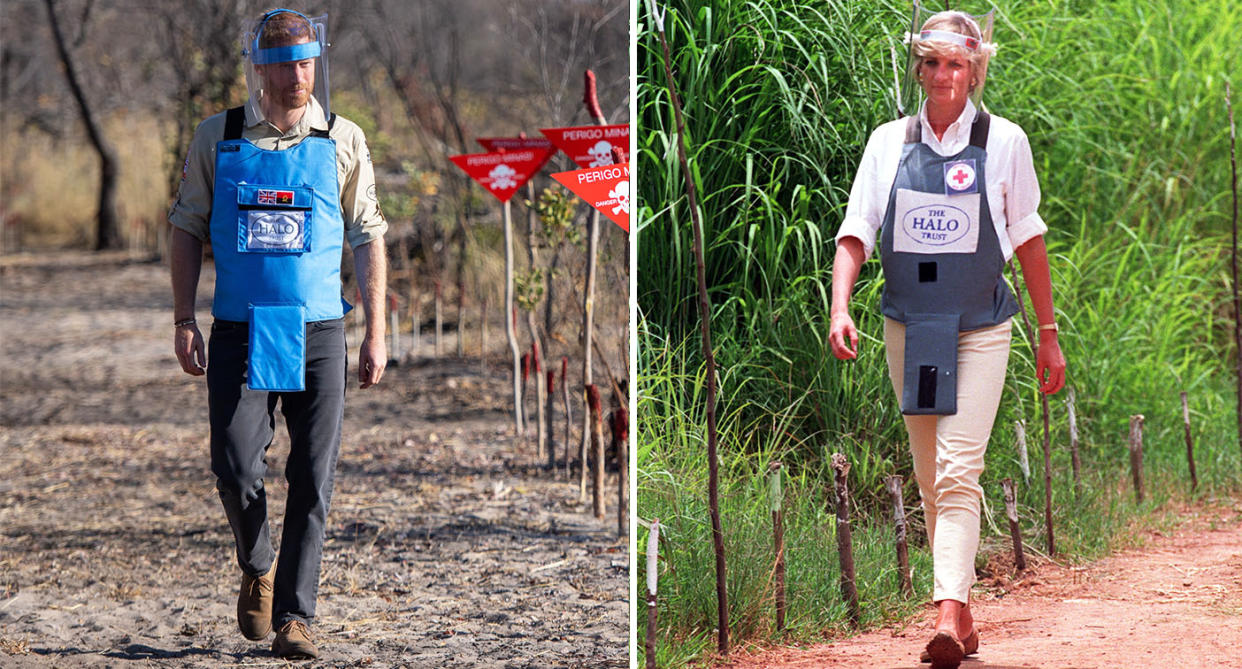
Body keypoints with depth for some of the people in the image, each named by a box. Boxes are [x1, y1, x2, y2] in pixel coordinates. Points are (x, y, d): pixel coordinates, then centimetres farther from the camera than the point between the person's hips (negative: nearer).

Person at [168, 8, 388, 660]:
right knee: (235, 466, -8)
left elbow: (367, 239, 7)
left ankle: (293, 616, 3)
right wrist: (183, 321, 1)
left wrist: (375, 333, 2)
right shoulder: (217, 138, 5)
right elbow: (187, 229, 9)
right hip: (238, 333, 0)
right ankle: (258, 567, 21)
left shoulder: (342, 141, 4)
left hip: (317, 335, 0)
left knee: (312, 480, -3)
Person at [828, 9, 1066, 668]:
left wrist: (1048, 333, 7)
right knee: (929, 479, 8)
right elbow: (855, 232, 0)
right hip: (906, 328, 3)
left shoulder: (1004, 142, -1)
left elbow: (1028, 240, 6)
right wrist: (839, 308, -16)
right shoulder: (889, 142, 4)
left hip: (979, 330, -3)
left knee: (958, 473, -16)